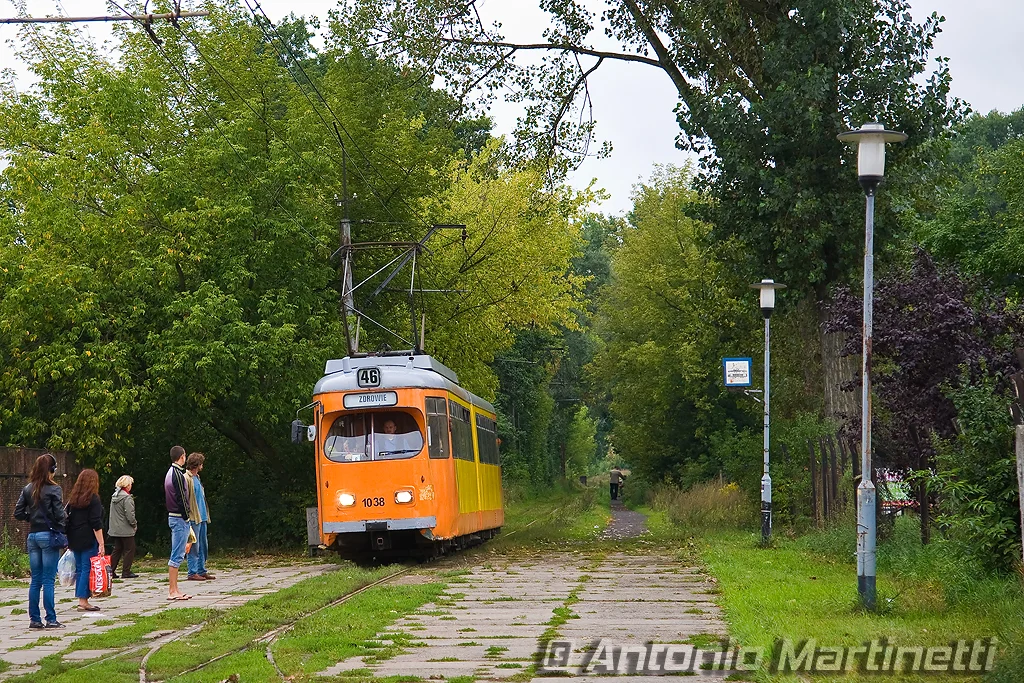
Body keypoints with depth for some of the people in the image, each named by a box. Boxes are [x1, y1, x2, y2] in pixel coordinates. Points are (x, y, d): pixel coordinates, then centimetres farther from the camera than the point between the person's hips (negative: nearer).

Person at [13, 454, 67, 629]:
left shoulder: (28, 490, 7)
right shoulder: (53, 489, -10)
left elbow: (18, 513, 5)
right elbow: (59, 514, -13)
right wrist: (63, 532, -3)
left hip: (32, 536, 5)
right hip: (49, 535, -5)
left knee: (35, 580, 9)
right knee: (48, 580, -3)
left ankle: (34, 619, 11)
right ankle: (51, 620, -2)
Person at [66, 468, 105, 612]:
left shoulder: (73, 499, 12)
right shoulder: (93, 499, -9)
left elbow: (68, 520, 15)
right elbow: (96, 524, -14)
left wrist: (69, 541, 19)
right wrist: (101, 543, -14)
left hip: (75, 540, 7)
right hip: (89, 540, -7)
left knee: (79, 568, 11)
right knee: (87, 569, -5)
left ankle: (81, 601, 12)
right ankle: (83, 602, -7)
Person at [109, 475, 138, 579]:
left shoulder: (114, 496, 10)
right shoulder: (127, 498, -16)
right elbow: (130, 515, -19)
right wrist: (134, 525, -3)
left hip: (115, 530, 8)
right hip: (126, 530, -8)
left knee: (117, 550, 14)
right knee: (129, 550, 1)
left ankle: (111, 571, 12)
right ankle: (126, 572, 1)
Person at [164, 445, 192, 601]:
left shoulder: (170, 473, 15)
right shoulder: (178, 474, -15)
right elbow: (182, 499, -18)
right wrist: (187, 518, -13)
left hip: (173, 516, 10)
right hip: (180, 518, -10)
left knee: (177, 555, 12)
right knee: (177, 556, -8)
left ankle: (174, 589, 14)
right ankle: (172, 591, -7)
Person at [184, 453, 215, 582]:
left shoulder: (196, 478, 18)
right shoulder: (186, 479, -11)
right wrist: (188, 515, -18)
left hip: (202, 517, 9)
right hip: (193, 518, -9)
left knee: (203, 546, 12)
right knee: (194, 546, -7)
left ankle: (202, 571, 17)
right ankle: (192, 572, -4)